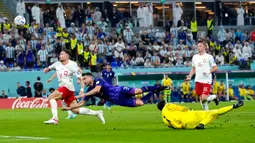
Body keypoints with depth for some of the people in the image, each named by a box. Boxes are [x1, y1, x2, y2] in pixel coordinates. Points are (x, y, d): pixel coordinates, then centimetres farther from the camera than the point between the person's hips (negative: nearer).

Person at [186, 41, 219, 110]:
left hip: (206, 81, -5)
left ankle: (214, 97, 12)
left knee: (204, 98, -16)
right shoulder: (195, 57, 11)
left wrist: (209, 72, -19)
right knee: (201, 98, 5)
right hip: (198, 81, 5)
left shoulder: (209, 57, -5)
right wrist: (190, 76, 6)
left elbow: (215, 68, -4)